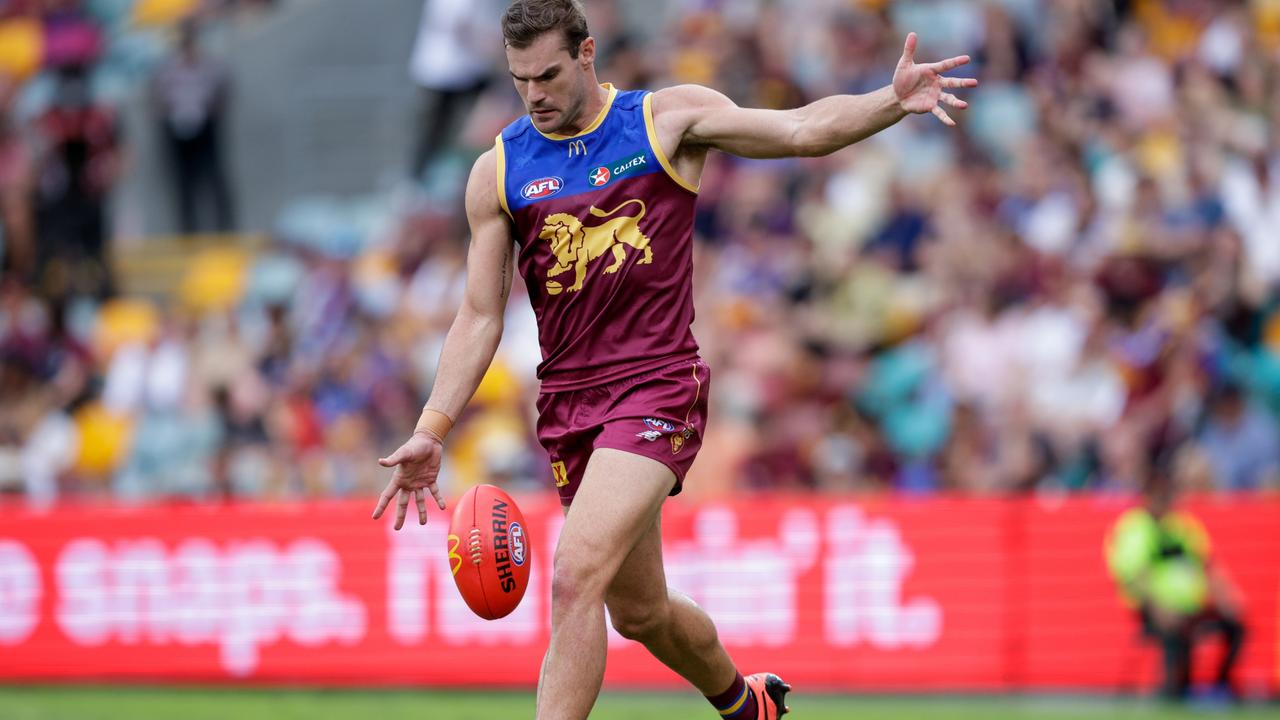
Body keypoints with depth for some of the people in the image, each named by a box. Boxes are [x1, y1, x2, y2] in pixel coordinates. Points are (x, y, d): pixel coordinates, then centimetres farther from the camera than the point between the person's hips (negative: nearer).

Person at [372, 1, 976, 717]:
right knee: (640, 612, 14)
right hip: (569, 406, 4)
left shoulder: (668, 119, 0)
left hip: (658, 388, -4)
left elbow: (803, 129, -7)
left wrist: (892, 101, -25)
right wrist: (432, 430, -3)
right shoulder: (498, 172, 6)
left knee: (576, 576, -23)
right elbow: (481, 316, 7)